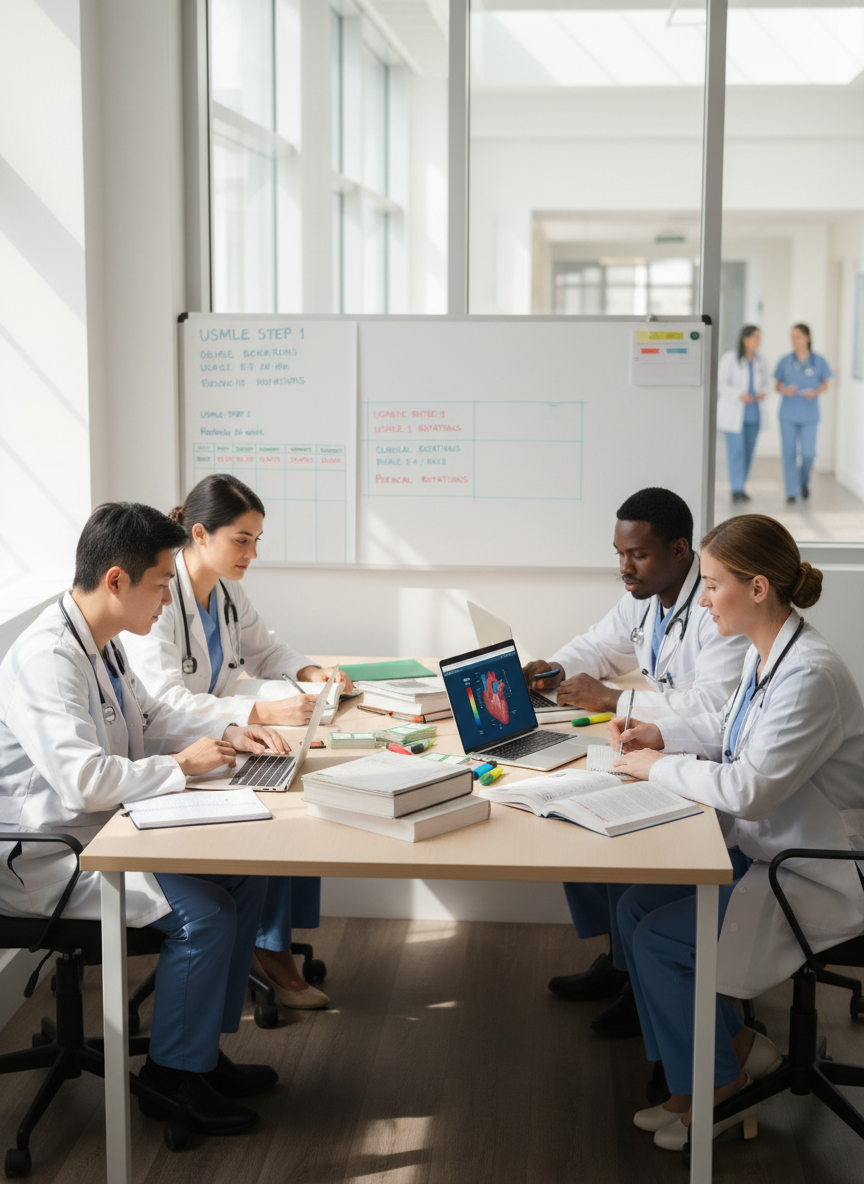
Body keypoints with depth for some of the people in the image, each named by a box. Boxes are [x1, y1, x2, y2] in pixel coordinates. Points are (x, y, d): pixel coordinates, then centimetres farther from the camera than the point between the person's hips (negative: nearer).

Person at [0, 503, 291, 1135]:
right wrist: (181, 765, -19)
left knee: (245, 876, 3)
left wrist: (228, 734, 7)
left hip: (109, 827, 10)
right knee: (202, 913, -22)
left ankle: (204, 1050, 14)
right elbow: (83, 778, -33)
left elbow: (148, 719, 24)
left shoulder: (103, 643, 8)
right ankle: (174, 1075, 0)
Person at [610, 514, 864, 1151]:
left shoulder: (811, 675, -28)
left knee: (657, 941, -12)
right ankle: (735, 1047, 14)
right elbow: (727, 725, 22)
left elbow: (748, 787, -28)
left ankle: (719, 1088, 11)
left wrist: (660, 769, -15)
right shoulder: (764, 653, 3)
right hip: (761, 850, 10)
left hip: (813, 882, -10)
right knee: (635, 908, 1)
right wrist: (659, 733, 8)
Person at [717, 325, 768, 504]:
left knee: (748, 450, 7)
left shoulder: (758, 360, 7)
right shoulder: (730, 358, -10)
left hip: (753, 413, 6)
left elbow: (764, 380, 19)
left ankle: (739, 486, 19)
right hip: (733, 411, -6)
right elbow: (720, 383, -11)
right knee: (736, 450, -12)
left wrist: (762, 392, -2)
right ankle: (737, 489, -14)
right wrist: (739, 395, -21)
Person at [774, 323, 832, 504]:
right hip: (788, 414, 1)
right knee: (789, 453, 1)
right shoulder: (785, 361, 0)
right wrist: (785, 390, -15)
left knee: (808, 453, -1)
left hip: (809, 415, -1)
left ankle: (804, 481, 29)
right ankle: (792, 491, 9)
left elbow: (824, 385, 7)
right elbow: (778, 385, 6)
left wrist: (816, 392, -13)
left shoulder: (818, 361, -2)